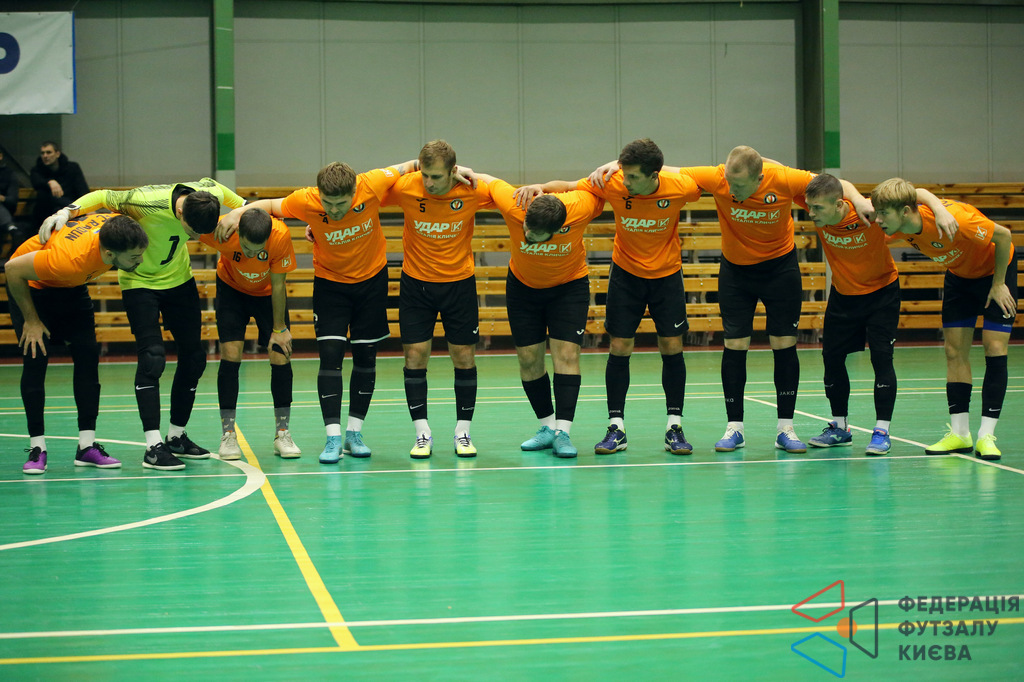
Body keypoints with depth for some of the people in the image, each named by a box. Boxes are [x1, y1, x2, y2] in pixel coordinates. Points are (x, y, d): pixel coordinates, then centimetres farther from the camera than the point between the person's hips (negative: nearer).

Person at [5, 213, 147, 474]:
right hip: (30, 283, -6)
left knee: (88, 355, -5)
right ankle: (37, 447, -5)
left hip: (71, 287, 6)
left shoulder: (120, 226, -30)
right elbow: (14, 269, -31)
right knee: (35, 358, -13)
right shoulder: (71, 259, -45)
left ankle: (87, 446, -2)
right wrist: (31, 320, -21)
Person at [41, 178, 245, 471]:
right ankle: (153, 446, -16)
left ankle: (177, 436, 22)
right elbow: (103, 197, -20)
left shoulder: (209, 194, -20)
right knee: (152, 358, -18)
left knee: (194, 358, 6)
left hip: (180, 279, 6)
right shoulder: (148, 202, -34)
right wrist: (67, 211, -32)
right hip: (141, 282, -5)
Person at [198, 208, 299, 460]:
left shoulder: (281, 236, -35)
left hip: (267, 292, 0)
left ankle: (282, 433, 5)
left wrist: (279, 329, -13)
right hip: (232, 288, 0)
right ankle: (228, 434, -3)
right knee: (230, 354, -13)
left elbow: (278, 285, -21)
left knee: (280, 356, -8)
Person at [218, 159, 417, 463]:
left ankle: (354, 433, 16)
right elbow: (270, 205, -9)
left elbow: (408, 167, -10)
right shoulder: (305, 201, -26)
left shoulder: (371, 185, -27)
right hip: (330, 282, -1)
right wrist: (238, 211, -25)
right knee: (330, 355, -11)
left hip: (372, 279, 1)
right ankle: (333, 438, -8)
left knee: (365, 356, 5)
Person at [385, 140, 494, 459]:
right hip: (415, 282, 0)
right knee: (415, 356, -2)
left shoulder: (472, 191, -17)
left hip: (459, 282, 0)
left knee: (464, 357, 3)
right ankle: (422, 434, 8)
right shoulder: (404, 188, -18)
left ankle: (463, 432, 15)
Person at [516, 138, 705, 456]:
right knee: (619, 348, -3)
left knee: (672, 347, -3)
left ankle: (674, 427, 8)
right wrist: (540, 186, -27)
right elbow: (567, 186, -11)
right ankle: (616, 428, 4)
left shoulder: (680, 188, -23)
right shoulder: (613, 184, -22)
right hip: (626, 272, 1)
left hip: (667, 274, 0)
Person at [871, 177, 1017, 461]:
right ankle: (959, 433, 2)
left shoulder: (951, 218, -41)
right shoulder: (901, 226, -22)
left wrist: (999, 284, -20)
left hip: (995, 270, -6)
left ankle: (986, 435, -11)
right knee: (955, 350, -1)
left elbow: (1003, 235, -27)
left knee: (995, 348, -12)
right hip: (959, 275, 6)